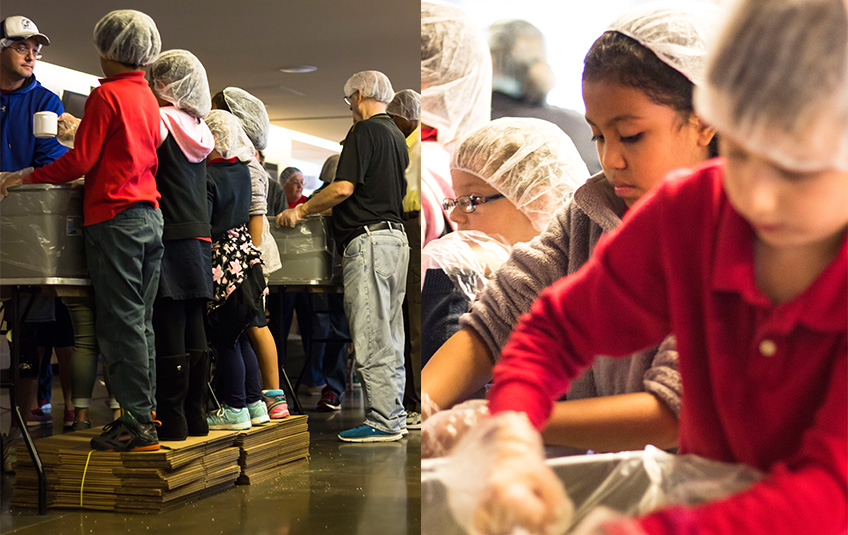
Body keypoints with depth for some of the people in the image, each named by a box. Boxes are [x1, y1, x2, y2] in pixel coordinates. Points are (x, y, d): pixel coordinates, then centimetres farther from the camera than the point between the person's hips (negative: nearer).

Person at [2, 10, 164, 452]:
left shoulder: (107, 94, -7)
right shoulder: (148, 97, 16)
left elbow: (79, 161, -10)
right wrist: (80, 131, 34)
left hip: (114, 217, -8)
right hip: (150, 216, 8)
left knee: (121, 323, -7)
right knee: (140, 322, 10)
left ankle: (135, 423, -6)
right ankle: (145, 411, 13)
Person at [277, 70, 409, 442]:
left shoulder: (364, 132, -8)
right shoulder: (397, 135, 19)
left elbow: (343, 188, -17)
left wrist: (301, 211, -4)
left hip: (368, 240, -9)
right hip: (395, 236, 9)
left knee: (371, 336, -7)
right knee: (389, 335, 11)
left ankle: (381, 422, -6)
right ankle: (394, 416, 15)